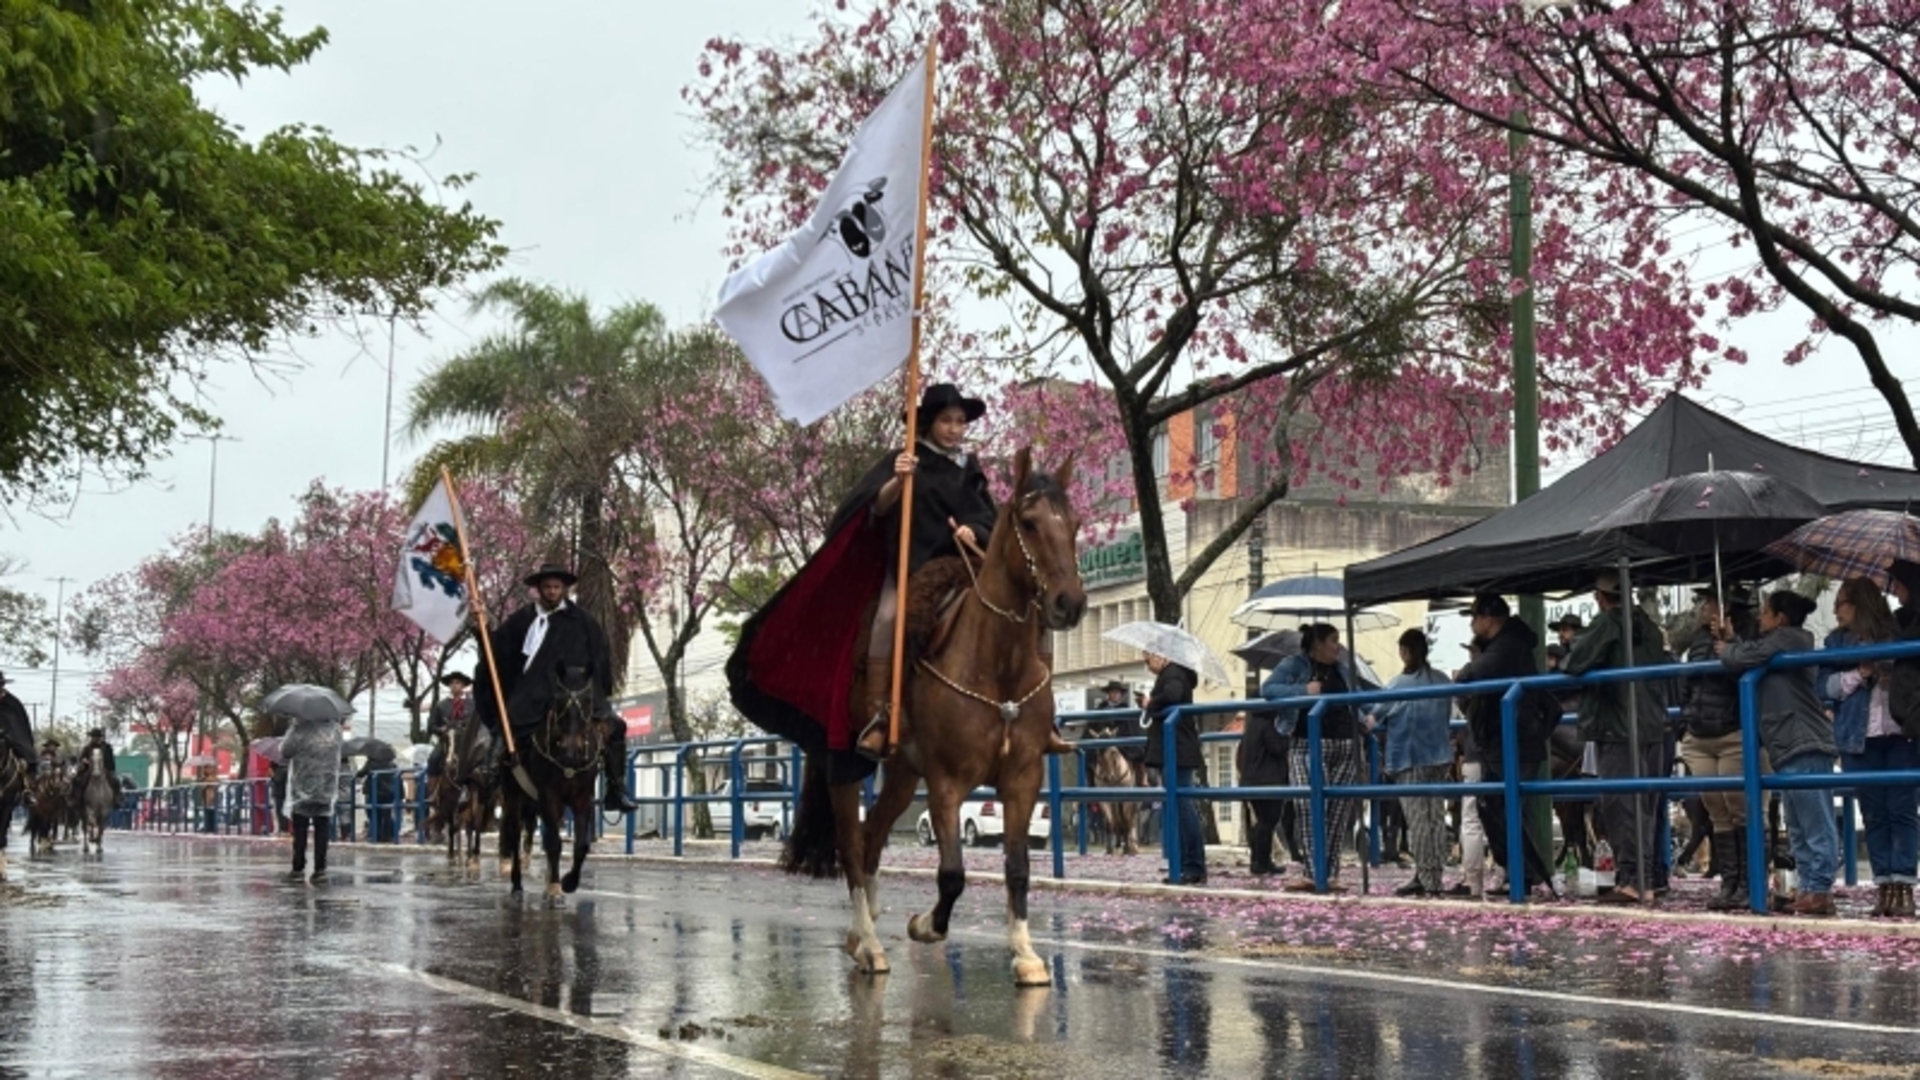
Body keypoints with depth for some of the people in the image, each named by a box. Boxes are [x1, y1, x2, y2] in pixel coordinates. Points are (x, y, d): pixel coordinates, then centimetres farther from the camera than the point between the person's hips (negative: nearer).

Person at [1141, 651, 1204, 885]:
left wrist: (1151, 703, -16)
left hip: (1177, 753, -11)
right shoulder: (1170, 675, 19)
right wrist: (1151, 705, 8)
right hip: (1176, 753, 11)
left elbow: (1171, 695, -31)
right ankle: (1185, 866, 15)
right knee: (1178, 809, 12)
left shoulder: (1173, 674, -11)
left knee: (1183, 808, -10)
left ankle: (1195, 868, -10)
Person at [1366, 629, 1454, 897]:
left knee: (1417, 819, -2)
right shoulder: (1443, 682, 4)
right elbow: (1447, 717, 14)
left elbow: (1376, 720, 2)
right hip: (1439, 757, 5)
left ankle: (1424, 879, -2)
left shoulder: (1399, 684, -8)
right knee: (1436, 817, 7)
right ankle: (1433, 878, 9)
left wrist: (1369, 721, 23)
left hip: (1409, 759, -5)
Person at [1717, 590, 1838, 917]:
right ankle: (1810, 890, 10)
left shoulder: (1785, 639, -6)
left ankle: (1819, 892, -14)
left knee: (1816, 825, -11)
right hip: (1794, 748, 11)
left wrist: (1724, 649, 7)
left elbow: (1741, 659, -12)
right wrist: (1731, 642, 20)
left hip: (1804, 746, -11)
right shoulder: (1786, 644, 24)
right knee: (1800, 829, 9)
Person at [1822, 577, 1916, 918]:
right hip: (1859, 738, 2)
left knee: (1903, 809, -4)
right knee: (1873, 813, 2)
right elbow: (1824, 687, 3)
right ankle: (1884, 885, 3)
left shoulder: (1899, 633, 7)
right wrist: (1858, 675, -11)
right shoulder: (1837, 641, 11)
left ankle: (1903, 885, -4)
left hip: (1902, 734, -1)